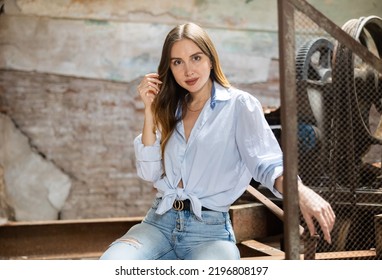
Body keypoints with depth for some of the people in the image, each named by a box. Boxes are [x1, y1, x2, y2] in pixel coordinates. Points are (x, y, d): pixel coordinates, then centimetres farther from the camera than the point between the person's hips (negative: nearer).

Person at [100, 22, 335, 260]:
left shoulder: (239, 104, 1)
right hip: (159, 222, 4)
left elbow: (266, 162, -11)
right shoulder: (171, 109, 15)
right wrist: (150, 110, 3)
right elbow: (150, 173, 8)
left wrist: (299, 191, -33)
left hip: (209, 229, -4)